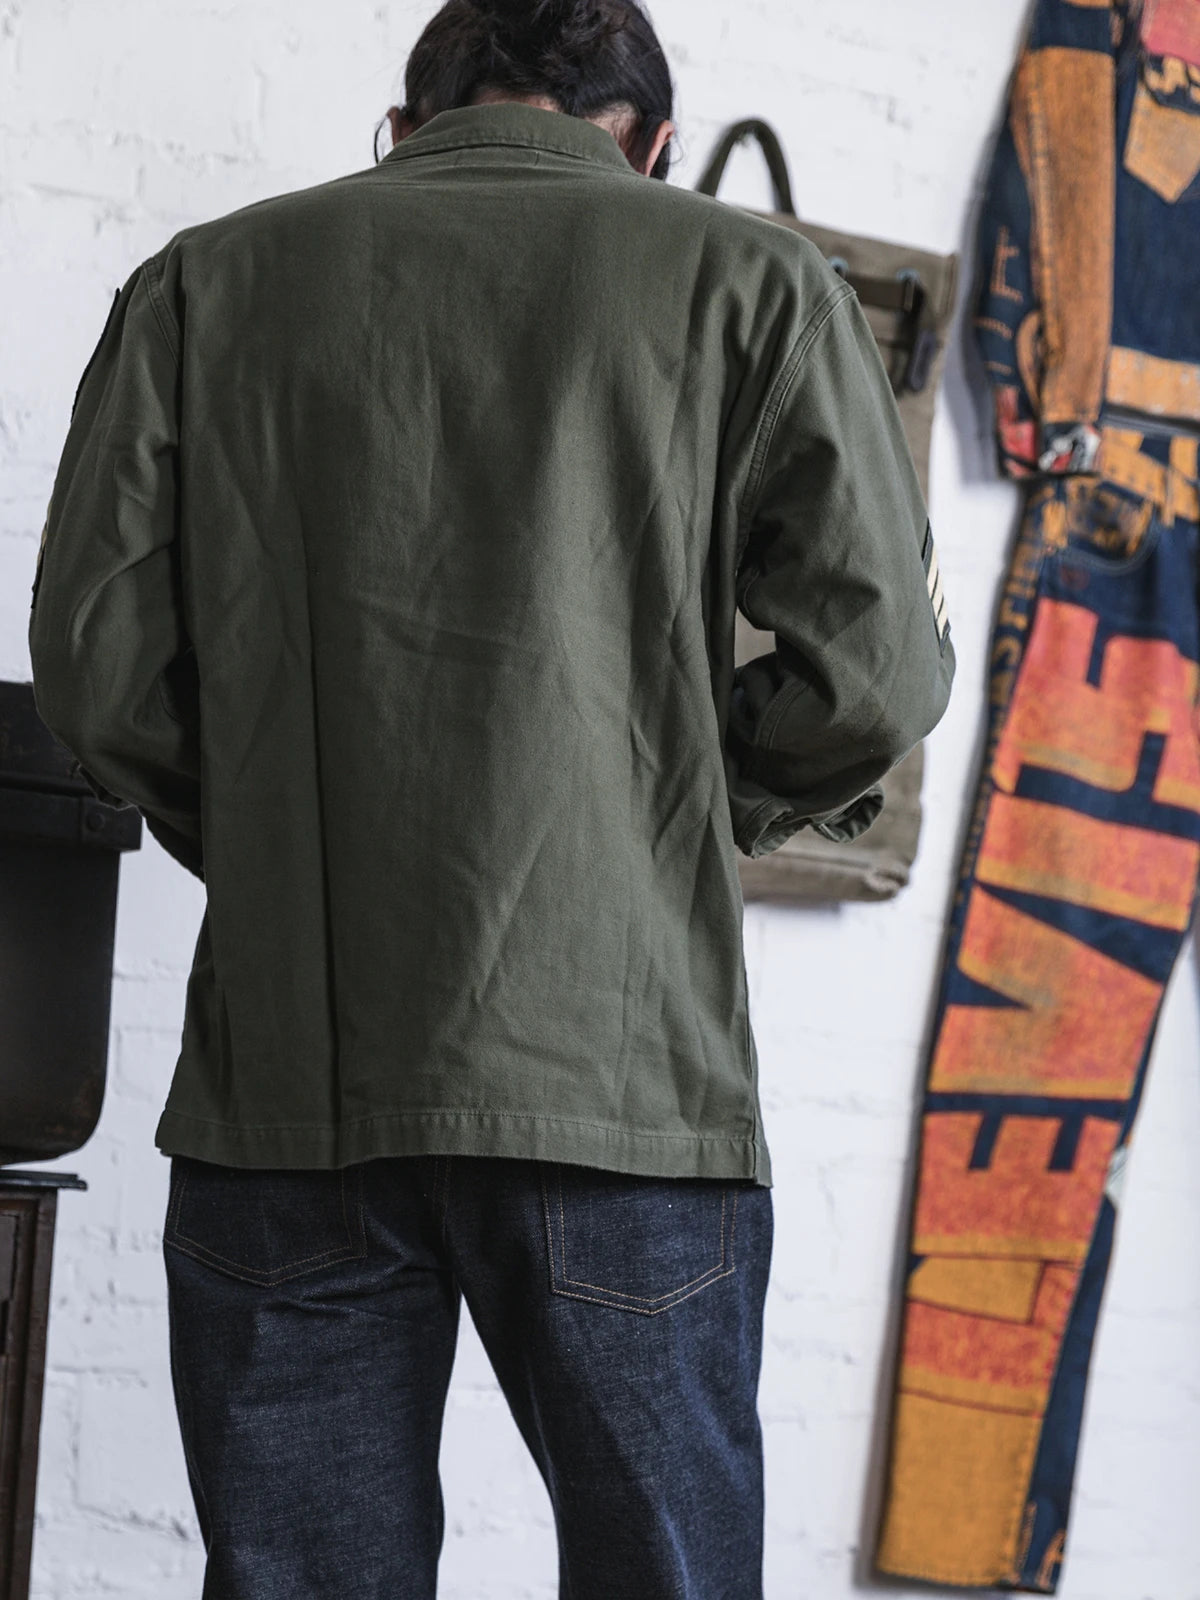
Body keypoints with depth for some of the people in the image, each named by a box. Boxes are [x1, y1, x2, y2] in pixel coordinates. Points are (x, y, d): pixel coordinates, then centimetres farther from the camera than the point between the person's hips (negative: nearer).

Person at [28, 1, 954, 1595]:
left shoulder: (205, 280, 11)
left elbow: (98, 659, 4)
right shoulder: (748, 281, 6)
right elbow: (874, 667, -1)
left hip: (281, 1084, 2)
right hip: (617, 1069, -1)